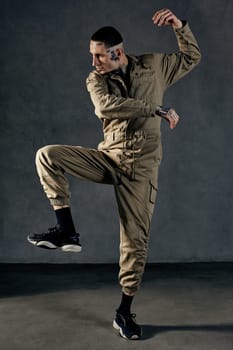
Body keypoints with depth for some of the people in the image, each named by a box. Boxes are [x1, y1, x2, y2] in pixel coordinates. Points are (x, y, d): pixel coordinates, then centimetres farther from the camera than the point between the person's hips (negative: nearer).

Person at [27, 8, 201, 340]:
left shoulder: (153, 66, 6)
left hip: (141, 166, -1)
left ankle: (124, 312, 15)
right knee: (48, 155, -20)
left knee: (136, 240, -1)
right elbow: (105, 105, -19)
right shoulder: (96, 79, 3)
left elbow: (192, 57, 18)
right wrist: (158, 109, -22)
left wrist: (179, 25, 0)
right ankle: (67, 231, -16)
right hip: (108, 157, 1)